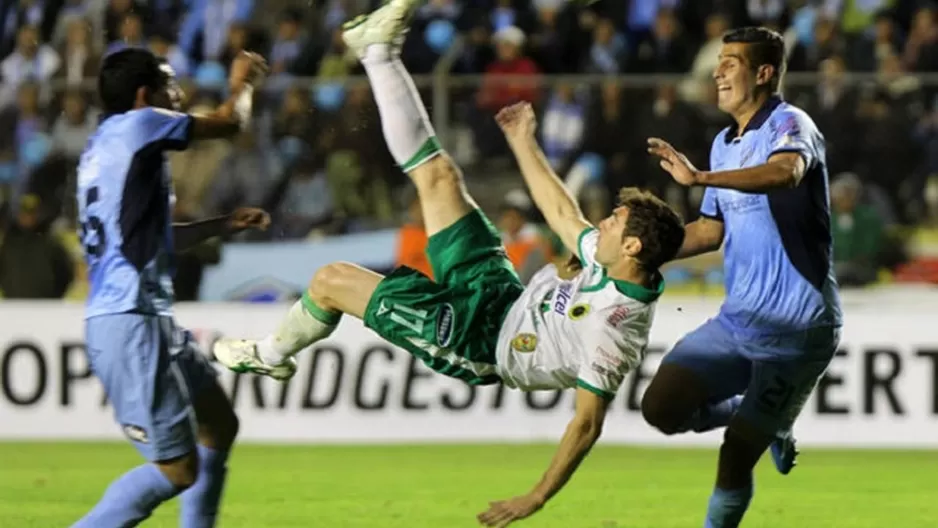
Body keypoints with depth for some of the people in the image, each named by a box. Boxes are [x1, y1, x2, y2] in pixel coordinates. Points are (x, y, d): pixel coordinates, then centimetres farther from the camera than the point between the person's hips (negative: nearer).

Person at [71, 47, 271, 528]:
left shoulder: (103, 146, 18)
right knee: (178, 469, -9)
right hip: (130, 326, -10)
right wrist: (242, 84, 23)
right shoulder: (135, 124, -8)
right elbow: (230, 123, 2)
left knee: (219, 425, 21)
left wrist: (221, 224, 30)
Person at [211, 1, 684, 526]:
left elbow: (588, 422, -28)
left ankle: (274, 354, 33)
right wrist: (524, 143, 18)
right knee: (437, 174, 10)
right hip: (499, 291, 7)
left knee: (332, 280, 1)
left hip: (475, 342, -7)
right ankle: (380, 52, 26)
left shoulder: (612, 330, -33)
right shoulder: (614, 265, -11)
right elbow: (563, 215, 7)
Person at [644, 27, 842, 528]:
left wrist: (699, 177, -50)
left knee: (734, 463, -8)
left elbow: (786, 171, -38)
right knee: (661, 408, -3)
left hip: (798, 329, -8)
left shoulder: (790, 125, -13)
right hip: (737, 319, 8)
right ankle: (765, 424, 20)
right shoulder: (724, 143, 13)